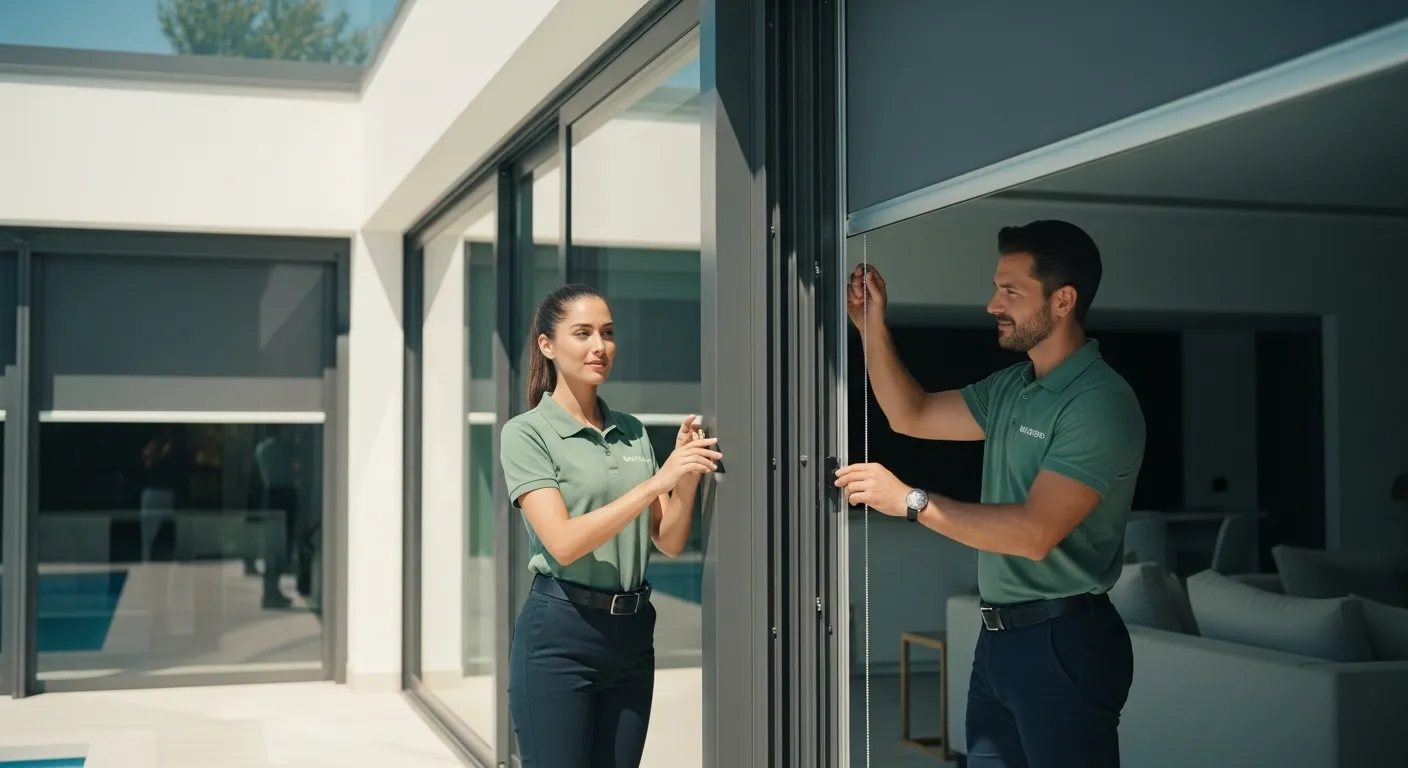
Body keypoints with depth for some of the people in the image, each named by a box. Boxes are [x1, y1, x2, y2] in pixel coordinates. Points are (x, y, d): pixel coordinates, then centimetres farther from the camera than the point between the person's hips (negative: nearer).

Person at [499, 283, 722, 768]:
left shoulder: (633, 432, 9)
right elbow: (564, 542, -19)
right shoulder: (526, 433, -7)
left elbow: (669, 542, 7)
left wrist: (687, 476, -12)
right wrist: (657, 481, -26)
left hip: (631, 635, 5)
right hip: (560, 635, -5)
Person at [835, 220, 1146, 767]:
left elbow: (1035, 532, -25)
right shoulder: (1009, 388, 10)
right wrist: (873, 327, 7)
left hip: (1064, 640, -8)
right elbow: (910, 416, 19)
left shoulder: (1101, 402, -17)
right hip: (998, 636, 8)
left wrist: (910, 501, -22)